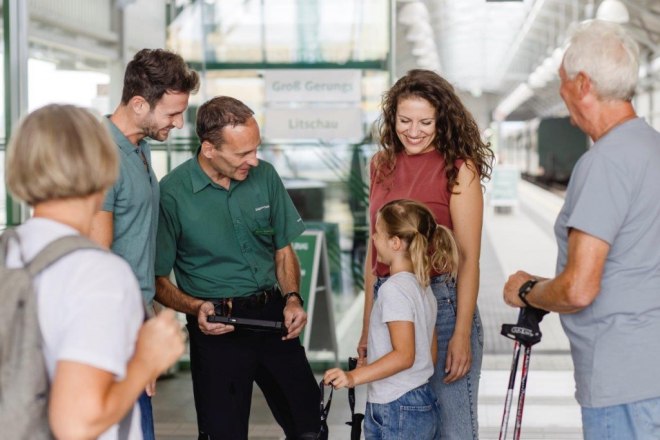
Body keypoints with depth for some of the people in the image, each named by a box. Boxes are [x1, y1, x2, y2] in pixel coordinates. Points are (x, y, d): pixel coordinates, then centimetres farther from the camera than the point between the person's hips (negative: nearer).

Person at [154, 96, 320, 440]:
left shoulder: (264, 176, 1)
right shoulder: (172, 193, -12)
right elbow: (158, 280, -6)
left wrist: (292, 299, -4)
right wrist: (195, 308, -22)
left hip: (272, 314, 4)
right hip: (216, 324, -4)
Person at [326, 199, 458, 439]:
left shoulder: (393, 289, -16)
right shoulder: (423, 287, 12)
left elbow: (404, 355, -22)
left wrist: (354, 377, -27)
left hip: (397, 410, -10)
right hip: (425, 405, 10)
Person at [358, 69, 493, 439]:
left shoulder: (458, 169, -8)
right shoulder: (383, 165, 7)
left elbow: (469, 259, -10)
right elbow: (376, 251, 12)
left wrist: (462, 334, -15)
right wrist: (367, 327, 13)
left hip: (441, 303, -5)